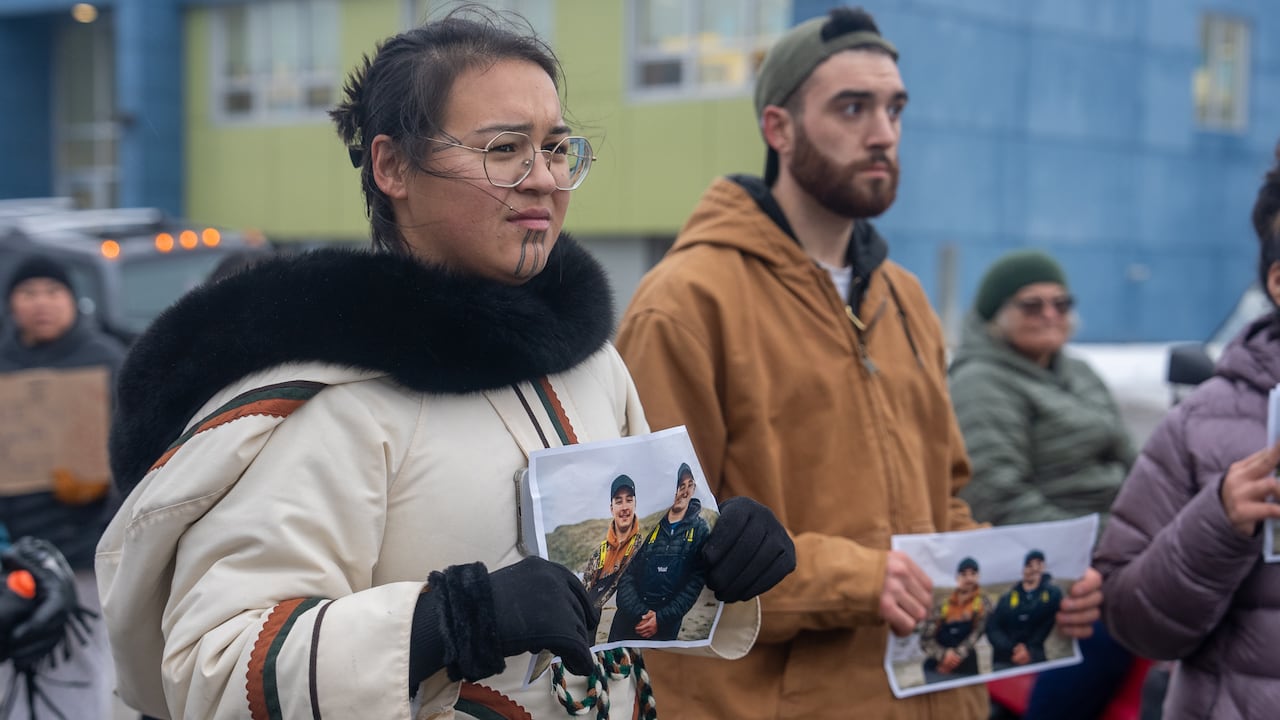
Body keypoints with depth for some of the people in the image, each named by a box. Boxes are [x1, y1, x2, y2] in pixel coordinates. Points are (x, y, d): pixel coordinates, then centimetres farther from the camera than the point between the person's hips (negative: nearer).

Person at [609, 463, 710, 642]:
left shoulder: (699, 530, 0)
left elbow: (696, 582, -6)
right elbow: (626, 576, -2)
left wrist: (661, 619, -12)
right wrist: (640, 614, -14)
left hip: (665, 627, -1)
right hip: (628, 619, 1)